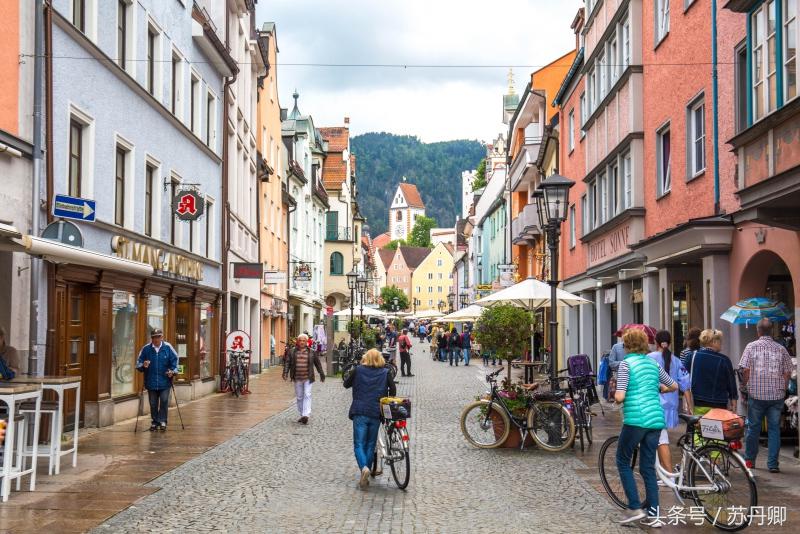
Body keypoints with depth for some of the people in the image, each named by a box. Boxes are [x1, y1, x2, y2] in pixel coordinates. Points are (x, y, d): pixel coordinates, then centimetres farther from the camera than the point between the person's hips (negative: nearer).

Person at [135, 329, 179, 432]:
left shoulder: (168, 348, -2)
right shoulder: (146, 349, -1)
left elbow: (175, 361, 3)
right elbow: (138, 363, 4)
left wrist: (173, 371, -12)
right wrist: (143, 366, -18)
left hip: (165, 382, -1)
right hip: (151, 382, 1)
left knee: (164, 401, -5)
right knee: (153, 403, 9)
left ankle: (162, 421, 7)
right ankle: (155, 422, 21)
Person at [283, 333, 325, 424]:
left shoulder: (311, 352, 3)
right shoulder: (292, 352, 5)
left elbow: (318, 363, 8)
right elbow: (287, 362, 4)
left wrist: (321, 374, 9)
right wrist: (285, 372, -9)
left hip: (308, 378, -2)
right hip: (297, 379, 2)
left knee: (307, 395, -11)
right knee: (299, 397, 9)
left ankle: (306, 415, -17)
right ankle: (301, 415, 18)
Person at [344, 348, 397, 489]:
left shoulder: (358, 370, 0)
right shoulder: (385, 372, 2)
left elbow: (346, 384, 11)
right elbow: (393, 390, 0)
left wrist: (349, 374, 29)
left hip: (359, 412, -1)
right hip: (376, 413, 1)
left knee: (359, 444, 1)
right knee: (370, 444, 13)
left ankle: (364, 468, -25)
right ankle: (365, 476, 12)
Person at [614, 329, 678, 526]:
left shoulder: (625, 364, -6)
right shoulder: (653, 363, 13)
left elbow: (619, 397, -14)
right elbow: (674, 386, 23)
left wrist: (615, 394, 8)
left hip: (636, 419, -6)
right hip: (656, 419, 6)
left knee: (623, 461, 11)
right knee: (648, 467, 11)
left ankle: (634, 508, 5)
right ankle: (653, 514, 9)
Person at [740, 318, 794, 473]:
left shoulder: (751, 347, -3)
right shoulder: (781, 349, 3)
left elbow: (745, 370, -8)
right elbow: (788, 373, 3)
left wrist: (745, 386, 6)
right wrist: (783, 389, 15)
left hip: (756, 394, -1)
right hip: (777, 395, 1)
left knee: (753, 427, 10)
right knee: (774, 428, 5)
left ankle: (749, 460, 20)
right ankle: (773, 464, 4)